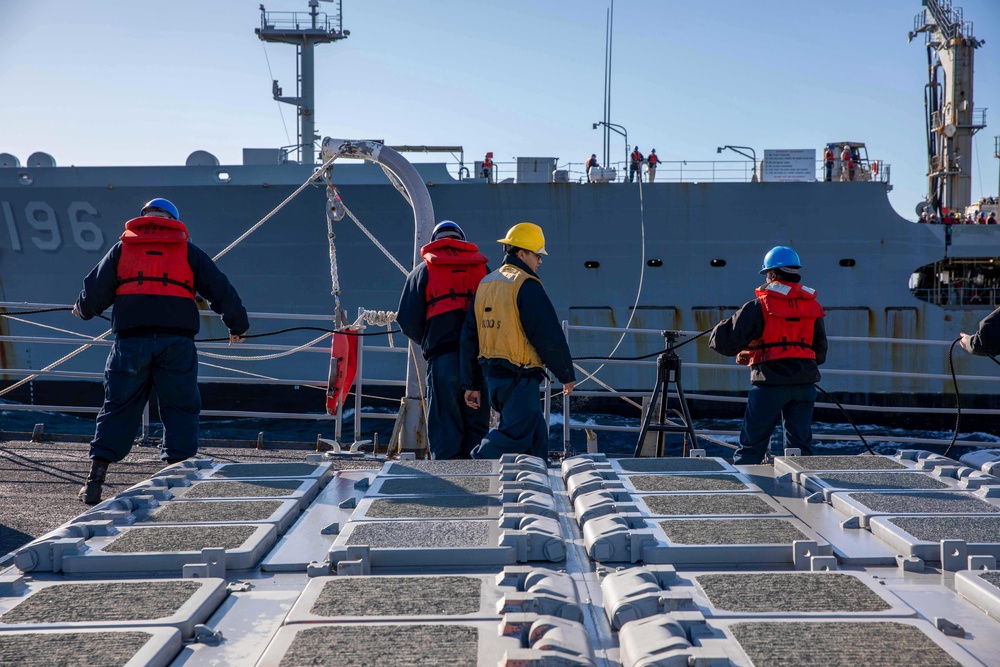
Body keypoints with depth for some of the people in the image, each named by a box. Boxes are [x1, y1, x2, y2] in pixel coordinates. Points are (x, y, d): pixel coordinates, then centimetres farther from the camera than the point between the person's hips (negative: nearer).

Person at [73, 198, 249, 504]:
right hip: (176, 340, -1)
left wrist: (84, 310, 37)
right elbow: (221, 290, 15)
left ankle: (96, 478, 4)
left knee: (117, 407, 8)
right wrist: (238, 325, 28)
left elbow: (95, 291, 15)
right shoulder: (187, 250, 13)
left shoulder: (122, 248, 15)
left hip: (131, 338, 1)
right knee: (180, 409, 6)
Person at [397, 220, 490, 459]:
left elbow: (407, 321, 5)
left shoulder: (423, 270, 10)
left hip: (442, 358, -2)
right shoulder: (481, 267, 15)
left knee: (445, 424, 1)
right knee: (477, 424, 8)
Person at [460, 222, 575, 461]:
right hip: (520, 376, -9)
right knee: (514, 434, -6)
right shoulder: (526, 285, -12)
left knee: (535, 433, 17)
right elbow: (548, 336, -13)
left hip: (492, 374, 9)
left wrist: (471, 384, 16)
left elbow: (469, 336, 14)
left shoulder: (486, 284, 13)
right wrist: (567, 375, -2)